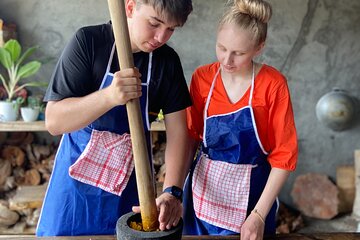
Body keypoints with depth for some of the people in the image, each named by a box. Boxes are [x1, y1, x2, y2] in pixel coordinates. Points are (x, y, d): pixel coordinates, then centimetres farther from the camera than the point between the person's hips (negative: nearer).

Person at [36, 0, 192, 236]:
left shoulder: (168, 60, -7)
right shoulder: (89, 41, -15)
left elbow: (178, 130, -10)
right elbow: (54, 121, -20)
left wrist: (172, 192, -24)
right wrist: (109, 96, -37)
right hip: (78, 179, -1)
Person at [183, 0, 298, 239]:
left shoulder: (273, 84, -15)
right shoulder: (202, 77, -7)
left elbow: (285, 156, -13)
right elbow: (190, 137, 0)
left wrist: (259, 215, -14)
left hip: (250, 194, -2)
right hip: (203, 190, 3)